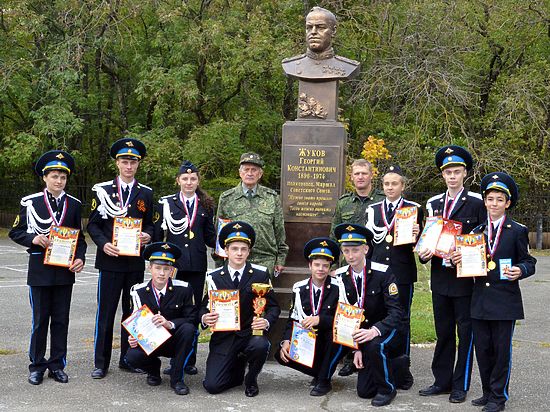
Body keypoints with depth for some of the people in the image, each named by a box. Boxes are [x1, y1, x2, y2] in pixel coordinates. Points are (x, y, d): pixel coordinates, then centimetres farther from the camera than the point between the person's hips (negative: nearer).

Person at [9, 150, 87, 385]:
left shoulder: (74, 205, 5)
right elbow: (15, 233, 3)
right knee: (40, 320, 4)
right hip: (40, 269, -2)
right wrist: (33, 238, -16)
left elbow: (79, 237, 9)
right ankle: (37, 366, 15)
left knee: (61, 320, 7)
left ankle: (57, 365, 17)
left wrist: (80, 258, -7)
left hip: (65, 269, 2)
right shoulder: (30, 202, -1)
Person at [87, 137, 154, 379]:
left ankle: (128, 359, 20)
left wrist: (148, 235, -7)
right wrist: (103, 244, -14)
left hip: (136, 261, 3)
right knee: (105, 312, -1)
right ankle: (101, 363, 7)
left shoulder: (146, 193, 10)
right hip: (110, 259, -3)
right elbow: (92, 224, 2)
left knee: (132, 311, 9)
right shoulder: (102, 190, 2)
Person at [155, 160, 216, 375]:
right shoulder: (166, 203, 5)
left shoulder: (206, 205, 11)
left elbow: (209, 237, 13)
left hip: (197, 266, 2)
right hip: (173, 263, -2)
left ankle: (190, 361, 14)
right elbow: (158, 234, 4)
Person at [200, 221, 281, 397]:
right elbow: (205, 307, 6)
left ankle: (251, 379, -2)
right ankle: (238, 368, 21)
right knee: (212, 386, -14)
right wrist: (205, 318, -18)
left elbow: (273, 306, 2)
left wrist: (266, 321, -20)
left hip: (250, 332, 0)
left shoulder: (260, 274, 0)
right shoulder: (214, 277, 3)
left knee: (260, 345, -36)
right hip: (224, 336, 1)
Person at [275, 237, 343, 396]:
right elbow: (292, 319, 3)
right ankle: (320, 371, 6)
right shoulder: (299, 288, 1)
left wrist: (320, 320, -32)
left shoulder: (338, 288, -11)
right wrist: (286, 341, -14)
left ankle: (324, 380, -15)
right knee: (281, 355, -20)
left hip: (330, 343, -3)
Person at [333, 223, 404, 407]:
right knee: (364, 391, 0)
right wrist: (357, 349, -7)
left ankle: (387, 388, -10)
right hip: (362, 333, 5)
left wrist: (375, 331, -40)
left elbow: (396, 313, -23)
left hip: (388, 330, -5)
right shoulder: (341, 276, -6)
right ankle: (398, 364, 29)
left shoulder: (382, 273, -20)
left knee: (375, 346, -39)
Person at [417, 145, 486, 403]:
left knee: (465, 333, 4)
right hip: (440, 277, 5)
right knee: (443, 333, 13)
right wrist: (424, 253, -4)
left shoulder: (476, 203, -4)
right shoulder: (433, 203, 10)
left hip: (465, 278, -4)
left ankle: (460, 386, 13)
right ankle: (442, 381, 23)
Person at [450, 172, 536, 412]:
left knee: (501, 349, 2)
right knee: (483, 349, 9)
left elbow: (528, 262, 0)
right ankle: (488, 392, 23)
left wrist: (520, 271, -20)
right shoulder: (477, 232, 10)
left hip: (505, 301, -4)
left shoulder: (517, 231, -1)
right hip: (480, 300, 4)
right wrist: (458, 260, -4)